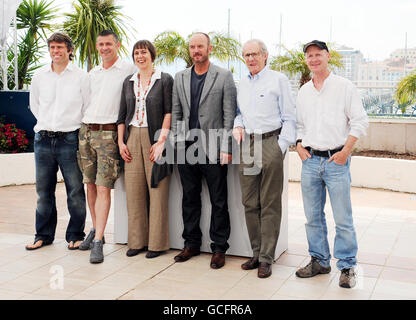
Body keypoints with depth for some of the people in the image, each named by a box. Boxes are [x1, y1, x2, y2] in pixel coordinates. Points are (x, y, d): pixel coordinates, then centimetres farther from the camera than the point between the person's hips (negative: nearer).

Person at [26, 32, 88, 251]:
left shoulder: (81, 77, 0)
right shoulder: (39, 76, 10)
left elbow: (89, 108, 4)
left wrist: (70, 126, 5)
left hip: (70, 139, -3)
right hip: (43, 140, 3)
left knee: (75, 190, -1)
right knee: (44, 191, 9)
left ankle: (75, 235, 13)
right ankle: (44, 235, 21)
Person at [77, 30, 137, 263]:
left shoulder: (129, 70, -1)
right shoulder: (93, 73, 17)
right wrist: (88, 125, 17)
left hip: (108, 133, -6)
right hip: (87, 130, 6)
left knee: (103, 188, -10)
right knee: (90, 184, 10)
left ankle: (98, 242, -9)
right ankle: (96, 230, 23)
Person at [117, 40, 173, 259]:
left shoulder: (165, 80, 1)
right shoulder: (129, 82, 15)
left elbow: (169, 112, -5)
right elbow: (122, 114, 15)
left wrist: (162, 140, -13)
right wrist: (121, 142, 6)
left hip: (154, 137, -4)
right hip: (132, 138, 5)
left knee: (157, 191, -3)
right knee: (133, 191, 4)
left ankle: (157, 243, 7)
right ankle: (136, 241, 14)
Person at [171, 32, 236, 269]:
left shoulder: (224, 76, -1)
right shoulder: (180, 78, 12)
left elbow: (229, 115, -5)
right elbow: (176, 113, 14)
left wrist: (226, 149, -10)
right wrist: (176, 142, 5)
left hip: (213, 149, -4)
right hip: (187, 148, 4)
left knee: (219, 201, 2)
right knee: (190, 198, 12)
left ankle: (219, 248, 13)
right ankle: (191, 244, 24)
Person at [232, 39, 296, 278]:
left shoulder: (278, 79, 1)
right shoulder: (242, 83, 18)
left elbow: (290, 117, -1)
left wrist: (282, 147, -9)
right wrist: (238, 126, 6)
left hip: (270, 144, -6)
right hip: (247, 145, 6)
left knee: (270, 204, -3)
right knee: (250, 203, 7)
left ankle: (267, 258, 4)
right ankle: (256, 253, 17)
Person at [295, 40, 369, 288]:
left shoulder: (344, 86, -1)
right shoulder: (304, 91, 13)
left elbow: (360, 121, -4)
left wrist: (345, 152, -11)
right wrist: (299, 145, 5)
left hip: (336, 160, -5)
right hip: (310, 160, 5)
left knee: (343, 218, -2)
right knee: (313, 216, 10)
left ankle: (347, 267, 10)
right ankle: (319, 261, 23)